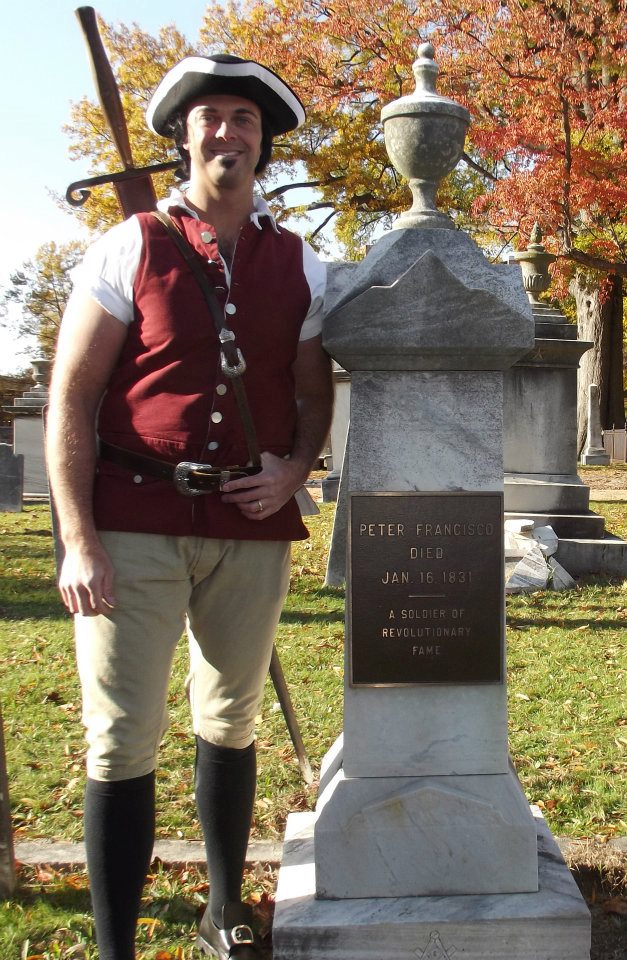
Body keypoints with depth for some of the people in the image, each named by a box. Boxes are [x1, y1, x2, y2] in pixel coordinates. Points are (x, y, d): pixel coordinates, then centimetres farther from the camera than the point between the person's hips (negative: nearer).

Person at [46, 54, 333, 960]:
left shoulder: (300, 265, 9)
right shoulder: (129, 248, 0)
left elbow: (315, 394, 18)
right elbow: (71, 398, -4)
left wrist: (294, 470, -3)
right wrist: (77, 539, -12)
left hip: (252, 528, 3)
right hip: (136, 523, -3)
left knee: (231, 724, 16)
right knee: (123, 740, -2)